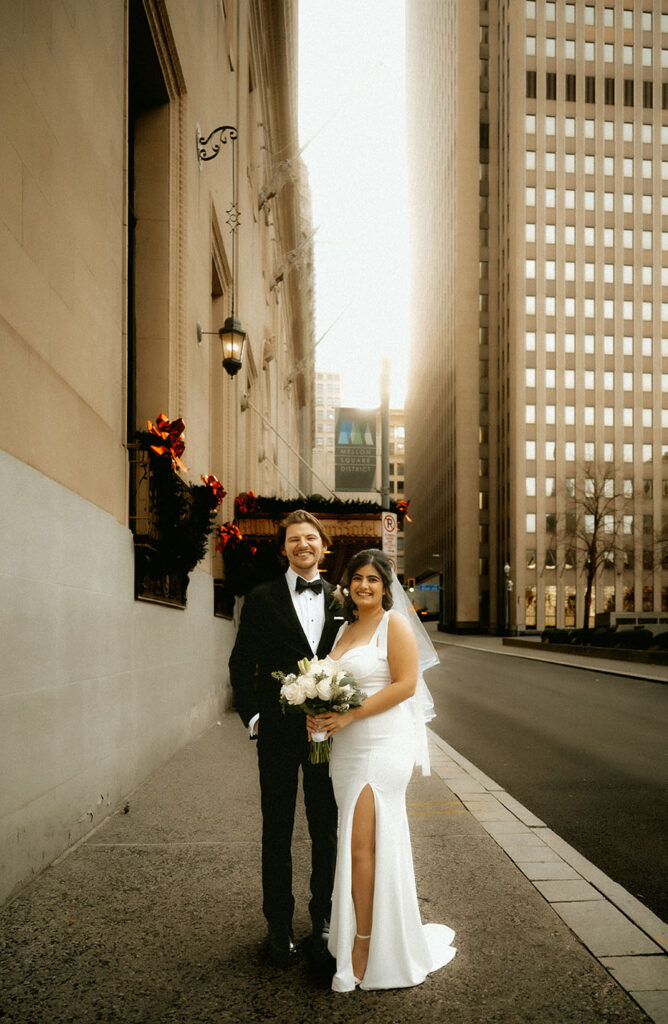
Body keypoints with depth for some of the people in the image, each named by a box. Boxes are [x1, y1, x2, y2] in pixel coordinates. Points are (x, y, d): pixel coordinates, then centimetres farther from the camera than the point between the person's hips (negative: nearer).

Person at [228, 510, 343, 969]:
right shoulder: (263, 599, -1)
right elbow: (242, 663, 2)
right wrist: (253, 716, -5)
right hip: (279, 731, -2)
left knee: (326, 831, 12)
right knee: (277, 831, 10)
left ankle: (324, 921, 28)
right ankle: (280, 926, 24)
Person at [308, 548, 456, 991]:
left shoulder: (395, 624, -7)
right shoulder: (346, 629, 15)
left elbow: (405, 684, -15)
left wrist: (348, 715, -17)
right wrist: (320, 714, 1)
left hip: (383, 745, -7)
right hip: (347, 748, 7)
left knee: (363, 846, -6)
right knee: (357, 846, 12)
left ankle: (364, 948, 7)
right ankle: (361, 937, 24)